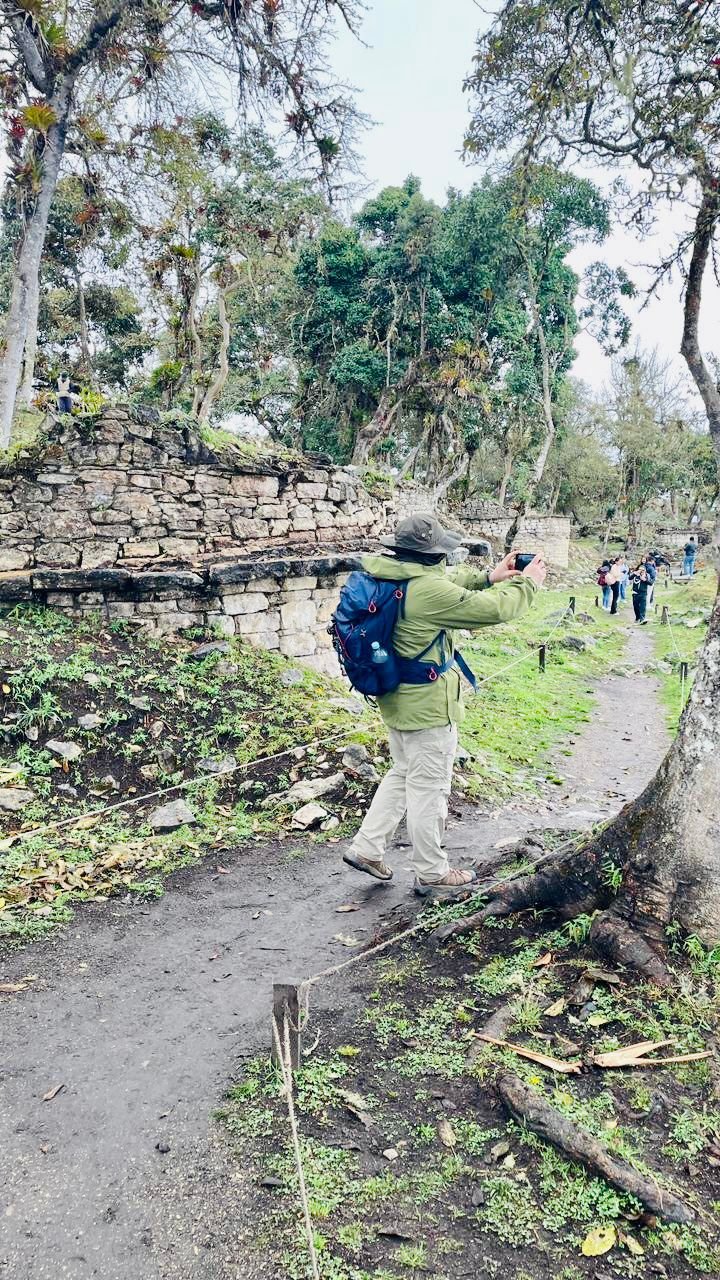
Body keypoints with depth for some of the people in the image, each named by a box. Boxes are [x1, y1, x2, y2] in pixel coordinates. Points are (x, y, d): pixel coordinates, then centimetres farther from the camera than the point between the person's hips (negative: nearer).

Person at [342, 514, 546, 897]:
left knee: (403, 774, 25)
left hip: (396, 699, 9)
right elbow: (492, 609, -20)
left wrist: (486, 577, 9)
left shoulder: (389, 578, -1)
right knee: (428, 789, 6)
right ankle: (431, 874, 23)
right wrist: (527, 583, -3)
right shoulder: (428, 591, -27)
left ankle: (366, 848, 30)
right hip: (428, 706, -9)